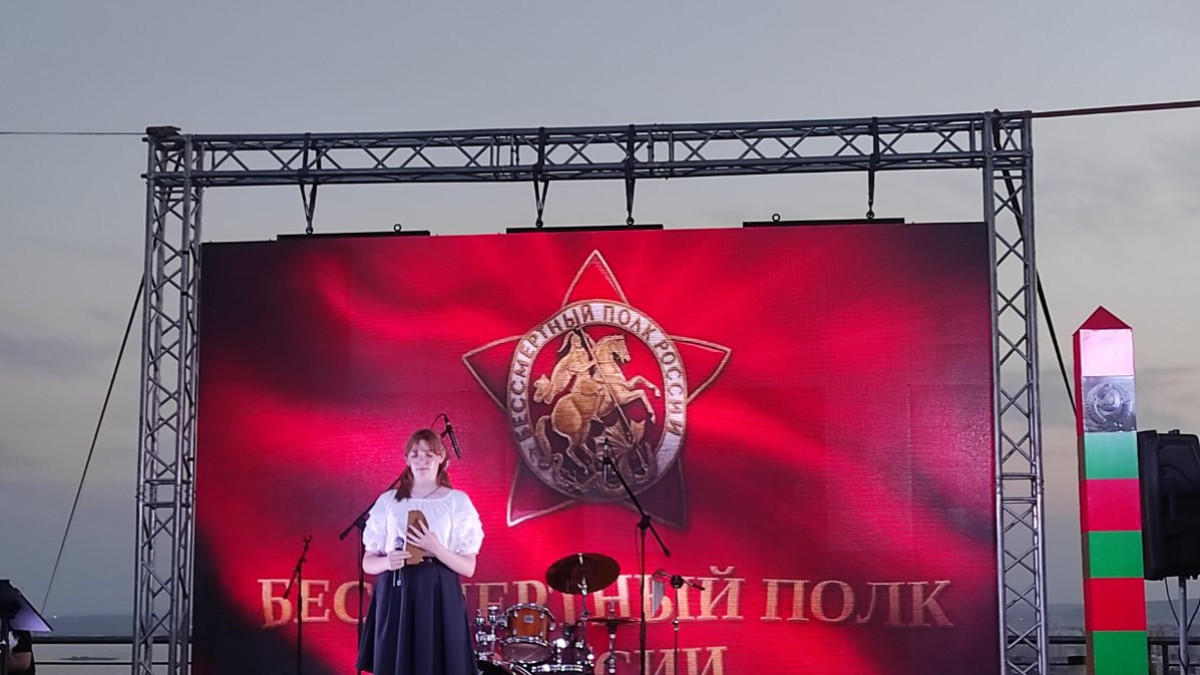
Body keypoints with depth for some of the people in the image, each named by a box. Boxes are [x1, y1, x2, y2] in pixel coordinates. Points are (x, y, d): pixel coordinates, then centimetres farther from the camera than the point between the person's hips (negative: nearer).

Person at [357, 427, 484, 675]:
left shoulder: (457, 501, 4)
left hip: (439, 597, -2)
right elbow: (368, 562, 10)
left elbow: (468, 568, 1)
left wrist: (436, 549, -15)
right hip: (395, 597, 2)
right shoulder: (388, 501, 9)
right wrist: (388, 562, -12)